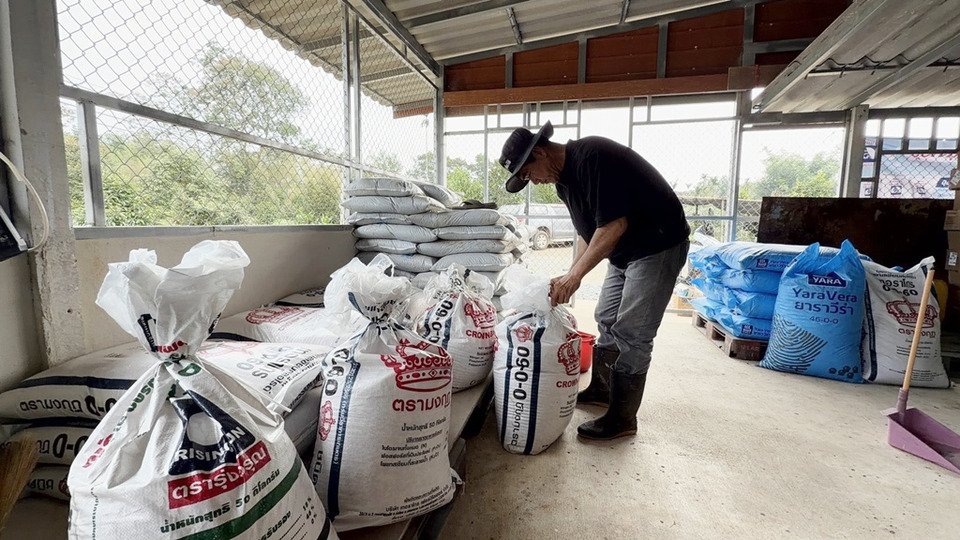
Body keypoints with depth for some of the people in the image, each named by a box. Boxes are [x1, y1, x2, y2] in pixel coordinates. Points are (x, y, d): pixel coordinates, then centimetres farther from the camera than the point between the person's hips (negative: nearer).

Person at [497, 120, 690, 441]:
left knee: (631, 334, -7)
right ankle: (601, 389, 32)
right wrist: (571, 277, 3)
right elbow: (587, 230, 12)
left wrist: (575, 274, -25)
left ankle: (622, 419, 6)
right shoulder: (563, 179, 6)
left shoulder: (591, 157, -24)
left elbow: (614, 224, -28)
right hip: (624, 251, 10)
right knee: (606, 320, 15)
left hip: (657, 246, -10)